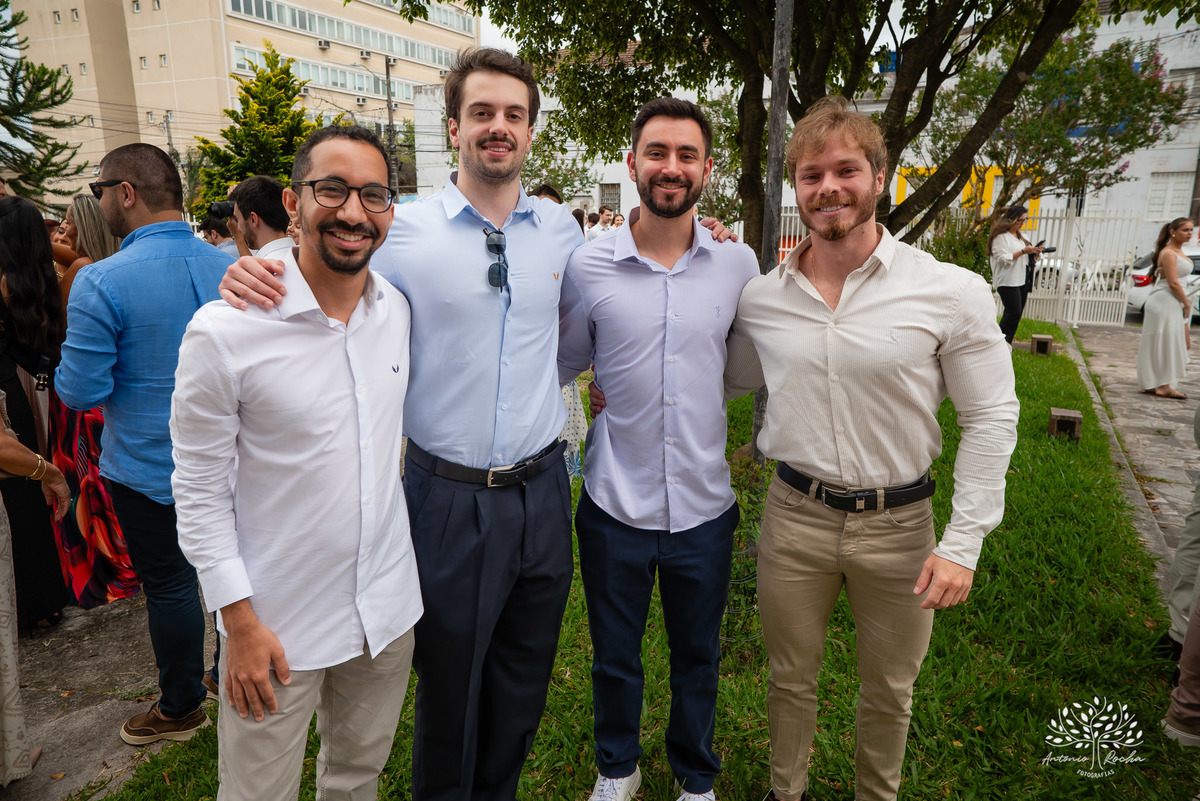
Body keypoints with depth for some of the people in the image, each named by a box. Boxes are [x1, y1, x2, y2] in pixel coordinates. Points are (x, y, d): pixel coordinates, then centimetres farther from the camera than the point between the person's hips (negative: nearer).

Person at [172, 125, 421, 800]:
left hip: (390, 604, 4)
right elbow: (199, 492, -11)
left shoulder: (401, 310, -3)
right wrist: (241, 623, -11)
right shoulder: (223, 333, -18)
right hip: (277, 622, -4)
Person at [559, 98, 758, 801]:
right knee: (615, 657, 19)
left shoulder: (739, 263, -4)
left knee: (698, 657, 21)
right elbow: (562, 367, 6)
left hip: (705, 506, 1)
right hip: (614, 506, 0)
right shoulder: (588, 266, -8)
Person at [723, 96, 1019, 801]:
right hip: (795, 513, 2)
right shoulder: (761, 298, -4)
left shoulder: (953, 293, -12)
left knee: (889, 691, 20)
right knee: (791, 678, 20)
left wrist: (964, 543, -12)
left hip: (898, 523, -1)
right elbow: (722, 384, 12)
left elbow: (993, 418, -7)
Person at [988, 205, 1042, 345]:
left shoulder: (1021, 236, 20)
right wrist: (1023, 251, -20)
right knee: (1014, 313, -15)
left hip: (1023, 280, 9)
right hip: (1008, 281, -9)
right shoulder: (1000, 236, -9)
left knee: (1016, 314, 6)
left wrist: (1035, 252, 5)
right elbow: (1002, 258, -18)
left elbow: (1026, 257, 25)